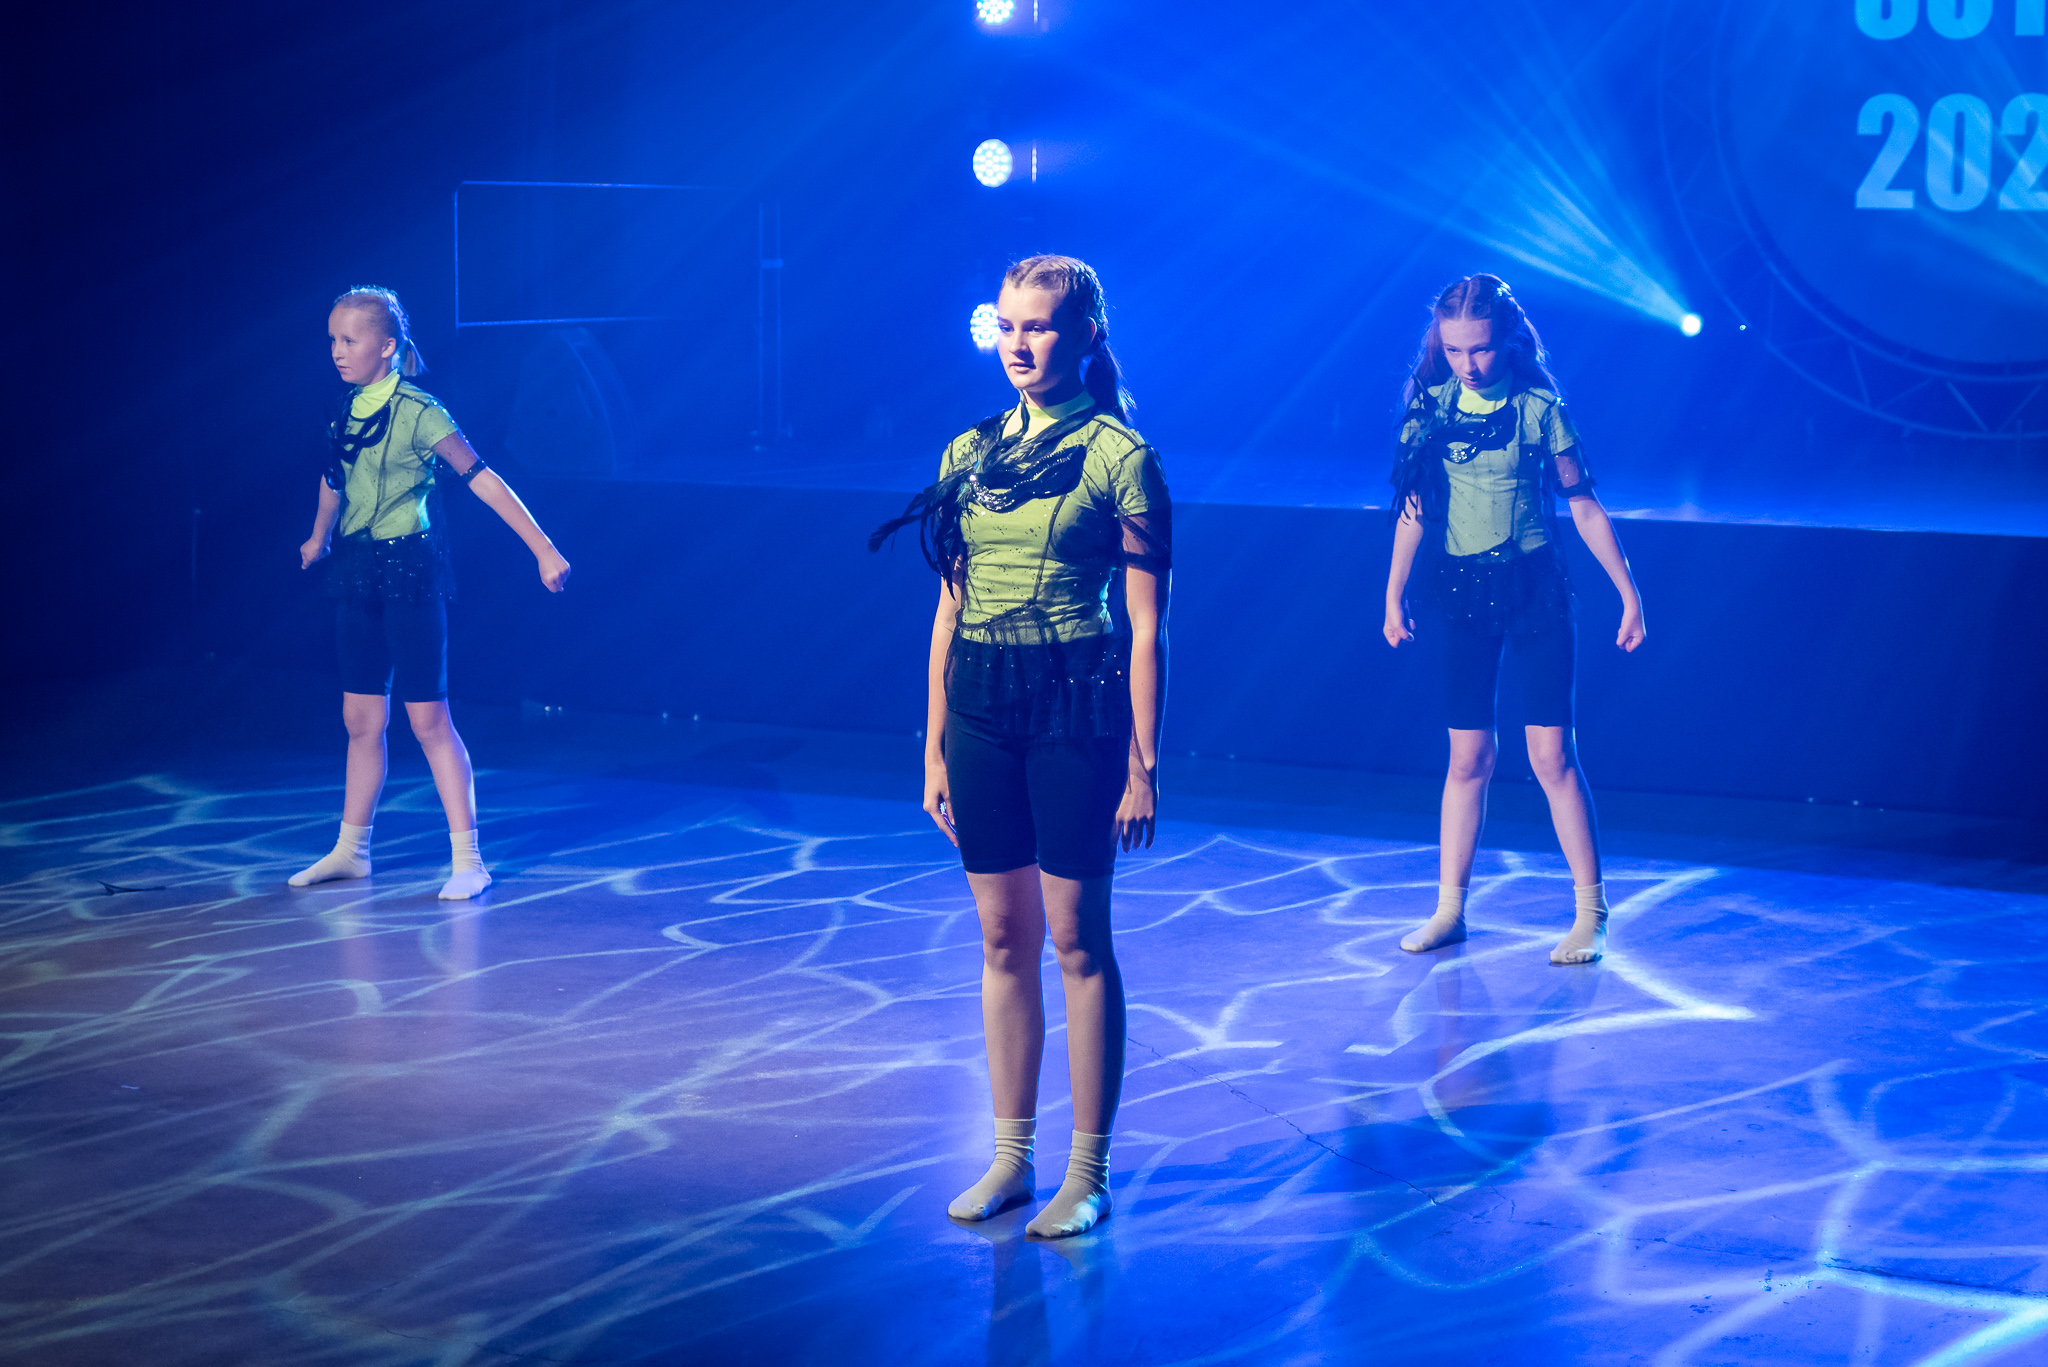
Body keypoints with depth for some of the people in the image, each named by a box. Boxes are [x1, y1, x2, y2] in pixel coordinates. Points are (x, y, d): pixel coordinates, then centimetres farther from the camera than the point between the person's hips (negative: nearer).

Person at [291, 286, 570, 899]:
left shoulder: (417, 412, -14)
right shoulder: (347, 411, 5)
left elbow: (481, 480, -16)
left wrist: (543, 550, -19)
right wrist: (318, 539, 40)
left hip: (409, 570, -6)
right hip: (357, 572, 6)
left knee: (428, 719, -5)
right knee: (360, 718, 11)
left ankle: (468, 859, 0)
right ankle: (351, 850, 21)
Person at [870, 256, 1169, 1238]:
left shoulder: (1118, 456, -6)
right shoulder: (968, 454, 10)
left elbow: (1147, 624, -7)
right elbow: (949, 608, 13)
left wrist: (1142, 761, -9)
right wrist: (935, 745, 12)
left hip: (1076, 706, -5)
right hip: (980, 706, 5)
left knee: (1076, 939, 0)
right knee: (1003, 938, 10)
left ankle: (1088, 1175, 9)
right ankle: (1010, 1158, 19)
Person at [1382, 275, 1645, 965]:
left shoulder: (1539, 408, -5)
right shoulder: (1432, 405, 2)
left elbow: (1583, 504, -1)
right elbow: (1414, 505, 9)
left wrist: (1629, 594, -1)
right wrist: (1394, 595, 8)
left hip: (1535, 589, -2)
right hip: (1465, 595, 3)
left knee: (1552, 754, -4)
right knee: (1468, 756, 6)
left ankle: (1590, 914, 3)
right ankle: (1449, 909, 15)